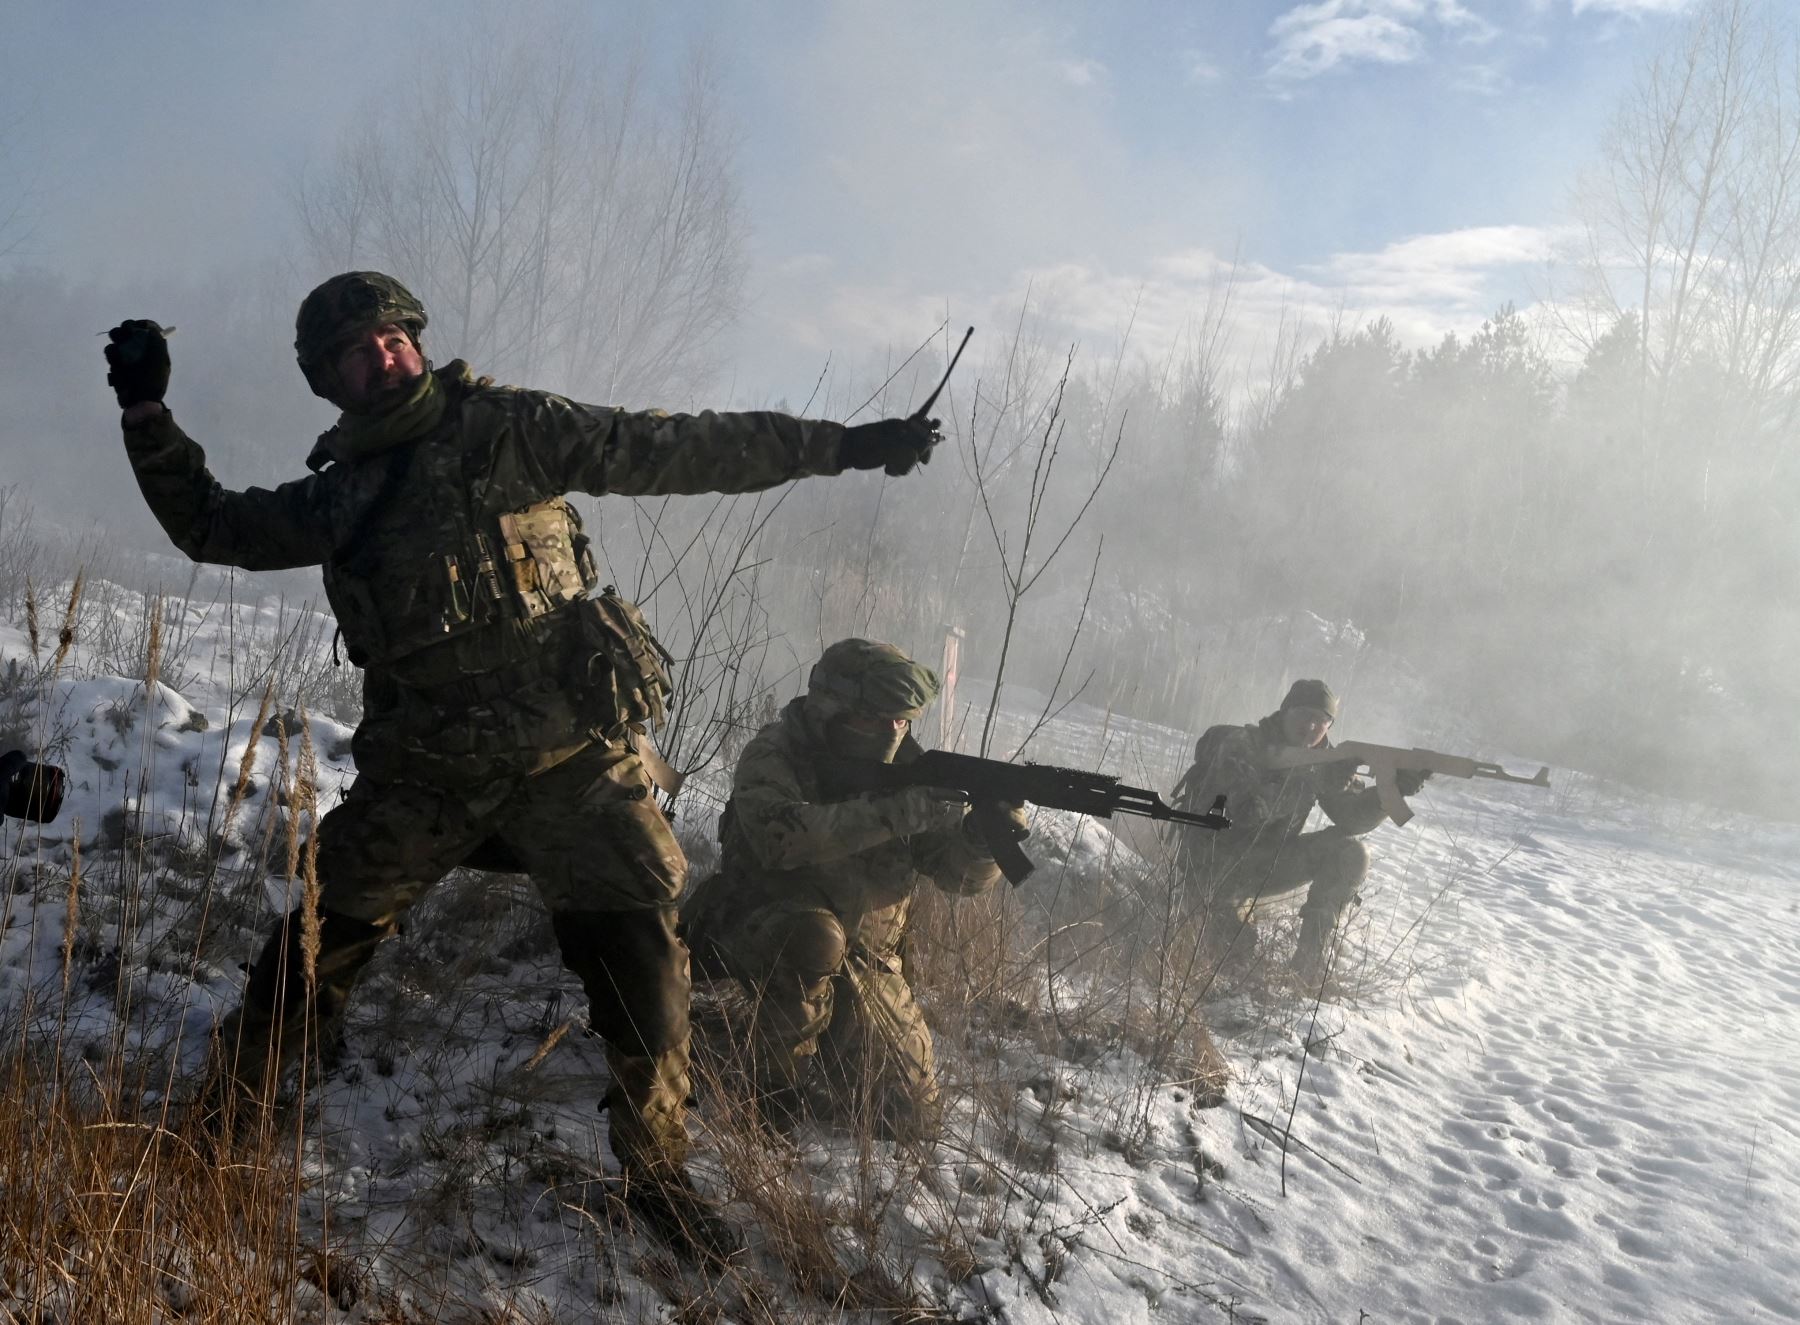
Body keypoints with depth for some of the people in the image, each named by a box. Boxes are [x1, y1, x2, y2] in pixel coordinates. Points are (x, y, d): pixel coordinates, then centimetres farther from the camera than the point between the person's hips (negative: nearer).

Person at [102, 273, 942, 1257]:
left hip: (569, 756, -2)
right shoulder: (339, 493, 12)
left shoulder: (509, 430, -1)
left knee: (637, 961, -4)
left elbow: (680, 449, -3)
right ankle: (219, 1116, 27)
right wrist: (148, 413, 11)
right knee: (323, 944, 5)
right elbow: (210, 525, 22)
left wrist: (843, 444, -6)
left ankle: (656, 1171, 15)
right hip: (423, 773, 3)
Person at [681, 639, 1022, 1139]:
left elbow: (961, 876, -6)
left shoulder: (905, 766, -4)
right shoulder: (775, 755, -17)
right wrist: (895, 812, -41)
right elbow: (779, 836, -37)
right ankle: (780, 1087, -16)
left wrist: (985, 835, -29)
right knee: (812, 937, -39)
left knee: (911, 1116, 0)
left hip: (864, 958, 5)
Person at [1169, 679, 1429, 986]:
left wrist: (1393, 790, -28)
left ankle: (1311, 965, -11)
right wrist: (1317, 781, -38)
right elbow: (1246, 807, -33)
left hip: (1267, 867, 6)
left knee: (1348, 851, -15)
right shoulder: (1242, 745, -16)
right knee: (1235, 949, -32)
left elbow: (1353, 817, -9)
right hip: (1214, 865, -6)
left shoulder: (1321, 760, 1)